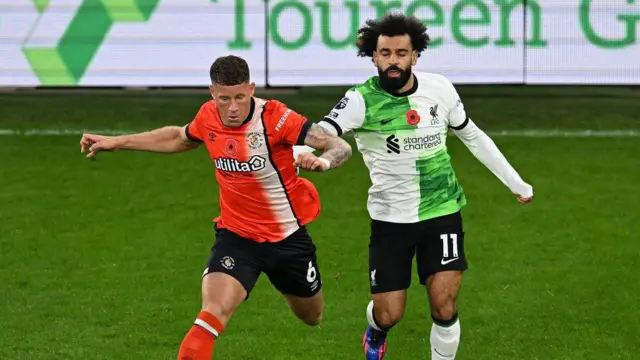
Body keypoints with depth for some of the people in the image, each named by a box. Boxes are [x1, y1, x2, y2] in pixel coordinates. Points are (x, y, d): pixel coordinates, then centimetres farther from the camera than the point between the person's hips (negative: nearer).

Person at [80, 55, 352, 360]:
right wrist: (117, 142, 16)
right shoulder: (208, 117, -9)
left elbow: (340, 147, -27)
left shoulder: (275, 117, -23)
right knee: (213, 313, -25)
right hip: (235, 235, 1)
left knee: (312, 317, 22)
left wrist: (323, 161, -50)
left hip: (289, 237, -1)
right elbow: (178, 138, 15)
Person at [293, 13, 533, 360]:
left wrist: (515, 182, 17)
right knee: (388, 314, 2)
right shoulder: (362, 100, -14)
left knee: (444, 308, -10)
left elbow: (472, 136, 14)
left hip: (442, 211, 2)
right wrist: (298, 152, -55)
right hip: (391, 217, -2)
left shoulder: (439, 89, -2)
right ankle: (375, 331, 40)